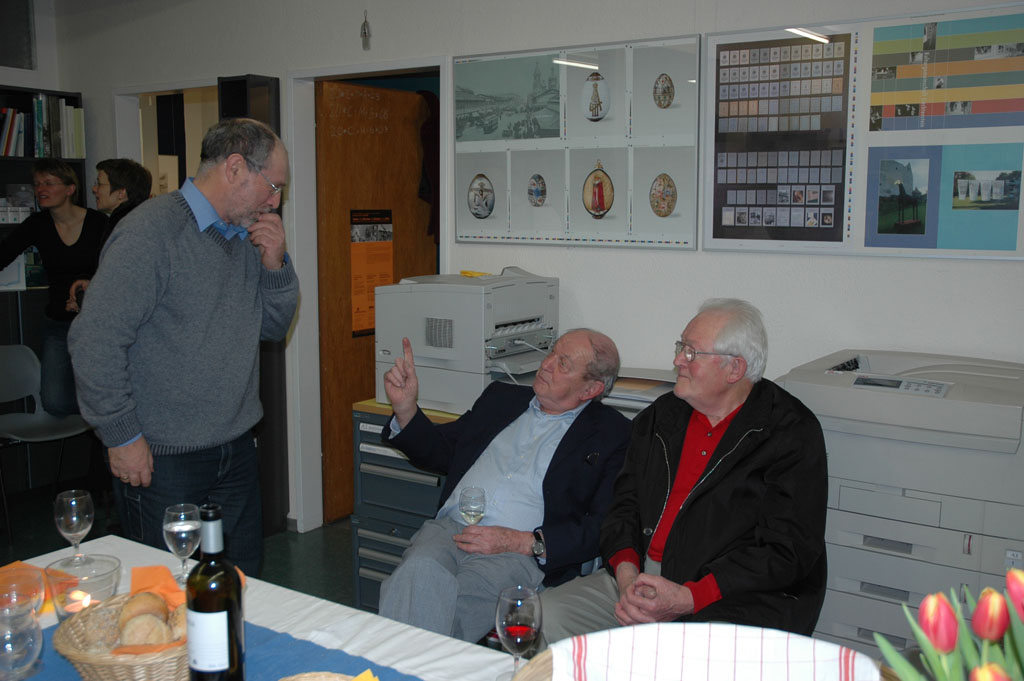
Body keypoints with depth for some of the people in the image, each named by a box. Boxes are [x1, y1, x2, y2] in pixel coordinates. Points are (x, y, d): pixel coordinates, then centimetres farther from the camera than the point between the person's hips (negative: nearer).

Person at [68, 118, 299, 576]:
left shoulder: (246, 238, 10)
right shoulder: (152, 231, -16)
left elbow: (275, 327, 16)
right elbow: (95, 340, -19)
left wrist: (276, 265, -1)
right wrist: (123, 437, -15)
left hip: (237, 451, 7)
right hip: (163, 460, -7)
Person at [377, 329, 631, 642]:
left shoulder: (611, 435, 8)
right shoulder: (502, 398, 24)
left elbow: (603, 529, -1)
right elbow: (441, 452, 29)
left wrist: (523, 542, -12)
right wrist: (405, 408, 10)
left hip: (520, 554, -4)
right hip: (448, 529, 4)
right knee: (420, 571, -31)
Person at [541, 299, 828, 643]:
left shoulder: (792, 433, -6)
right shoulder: (662, 414, 14)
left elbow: (787, 553, -12)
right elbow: (625, 504, 13)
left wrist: (687, 598, -21)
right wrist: (627, 575, -8)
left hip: (732, 601, -6)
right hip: (639, 580, 6)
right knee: (541, 617, -10)